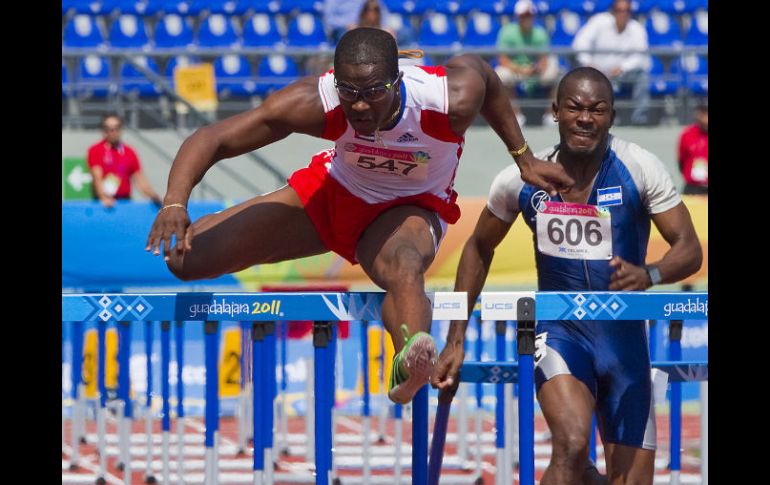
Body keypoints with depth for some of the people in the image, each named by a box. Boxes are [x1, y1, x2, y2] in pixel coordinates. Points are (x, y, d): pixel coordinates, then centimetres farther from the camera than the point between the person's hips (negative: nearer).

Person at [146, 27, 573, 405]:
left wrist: (523, 158, -1)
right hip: (333, 189, 3)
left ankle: (410, 363, -72)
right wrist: (175, 203, -47)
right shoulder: (316, 103, -33)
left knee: (406, 267, -43)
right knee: (185, 259, -3)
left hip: (410, 207, -3)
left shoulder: (453, 99, -33)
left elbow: (479, 69, -6)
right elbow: (213, 138, -30)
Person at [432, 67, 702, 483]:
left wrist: (650, 274, -37)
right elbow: (479, 249, 10)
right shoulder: (522, 178, -6)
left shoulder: (639, 169, -12)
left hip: (625, 340, 1)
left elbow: (689, 249, -14)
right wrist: (455, 340, 8)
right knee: (572, 446, -30)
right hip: (559, 332, -1)